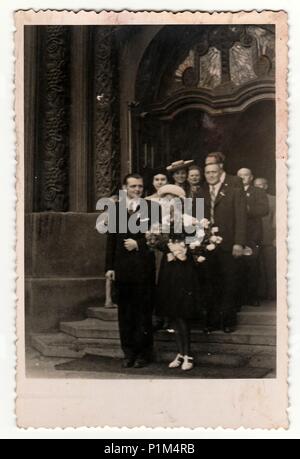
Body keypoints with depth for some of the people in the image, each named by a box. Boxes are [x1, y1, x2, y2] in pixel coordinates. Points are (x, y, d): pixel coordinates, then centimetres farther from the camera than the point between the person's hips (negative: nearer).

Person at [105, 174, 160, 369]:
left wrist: (138, 244, -13)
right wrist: (110, 266, 3)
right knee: (125, 311, 8)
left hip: (143, 266, -2)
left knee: (143, 311, 4)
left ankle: (144, 353, 15)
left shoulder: (152, 207, 1)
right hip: (122, 266, 3)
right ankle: (129, 352, 18)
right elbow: (111, 238, 8)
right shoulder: (116, 208, 8)